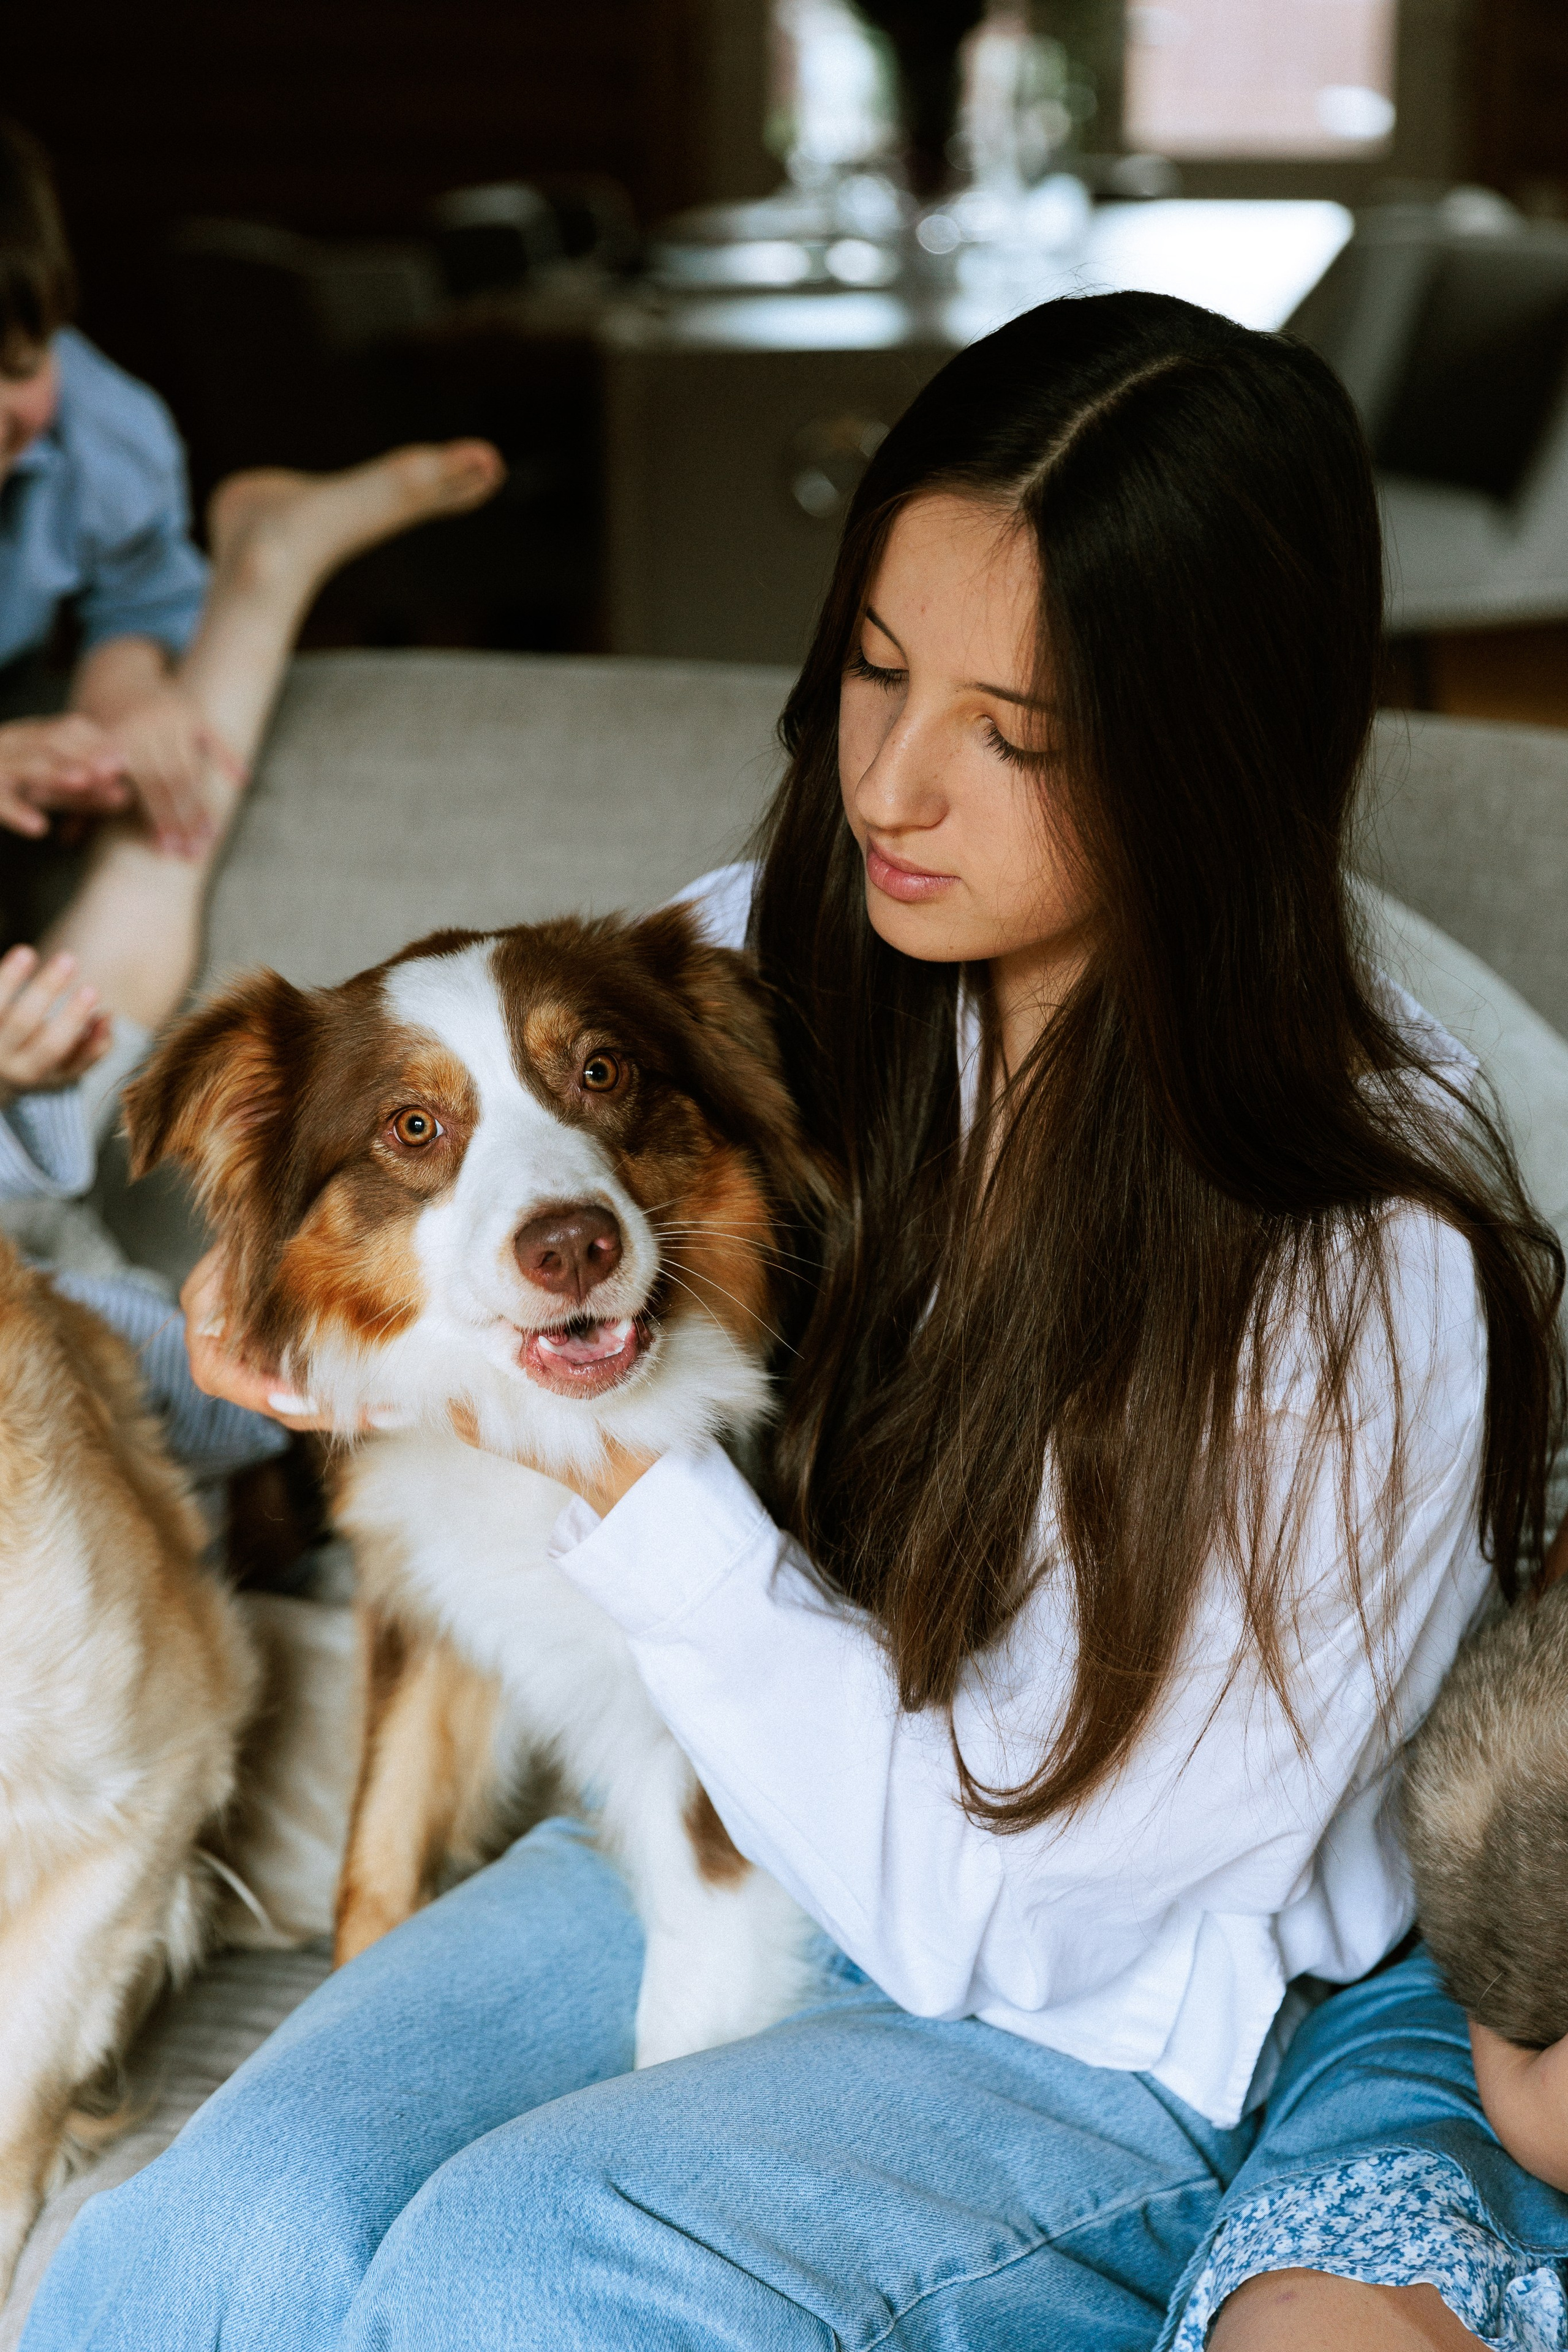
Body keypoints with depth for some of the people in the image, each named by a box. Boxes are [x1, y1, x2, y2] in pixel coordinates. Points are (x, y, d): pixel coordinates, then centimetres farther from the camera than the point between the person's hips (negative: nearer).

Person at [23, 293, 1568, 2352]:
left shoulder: (1369, 1270, -22)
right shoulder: (766, 957, -7)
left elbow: (994, 1892, -20)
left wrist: (622, 1468, -27)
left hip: (1122, 2015, -4)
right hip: (712, 1819, 5)